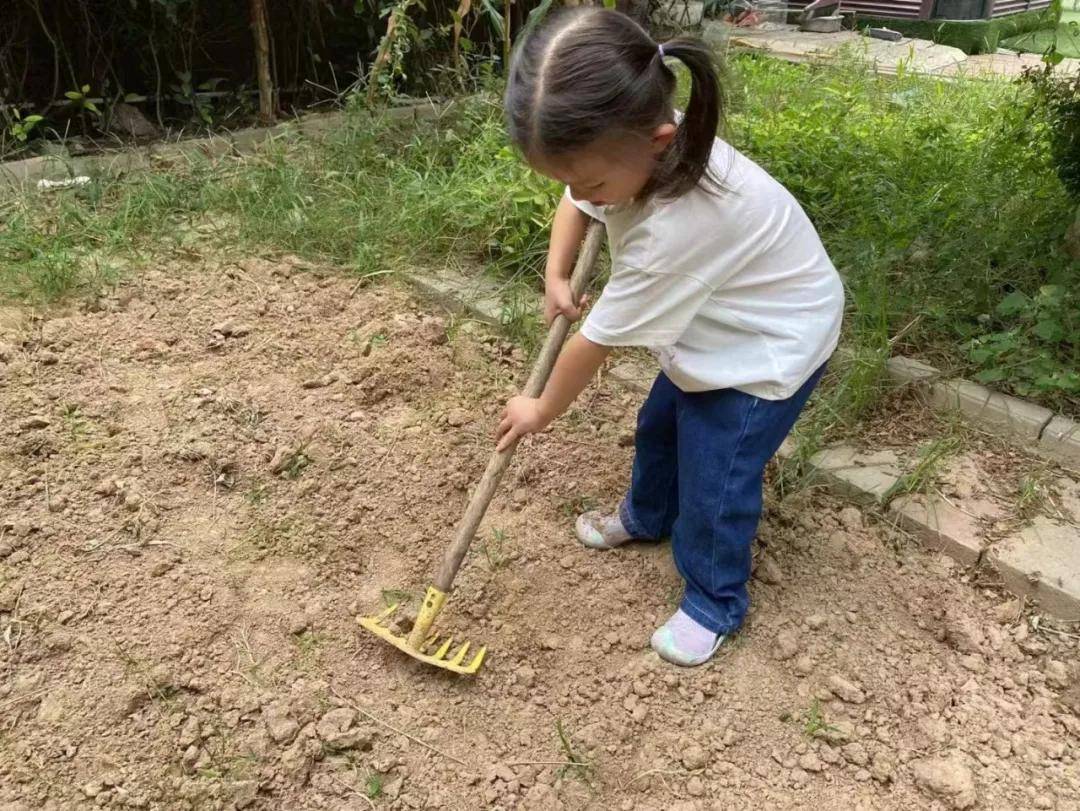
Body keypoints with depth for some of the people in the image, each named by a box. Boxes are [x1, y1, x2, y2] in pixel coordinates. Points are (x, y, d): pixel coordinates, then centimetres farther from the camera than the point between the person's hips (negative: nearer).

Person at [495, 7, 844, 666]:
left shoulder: (676, 228, -43)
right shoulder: (641, 145, -19)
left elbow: (597, 340, -28)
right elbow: (576, 201, 4)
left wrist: (543, 411, -13)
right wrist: (557, 277, -11)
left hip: (774, 342, -8)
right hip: (717, 329, 9)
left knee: (715, 478, -4)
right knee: (660, 426, 21)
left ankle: (715, 604, 21)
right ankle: (648, 516, 49)